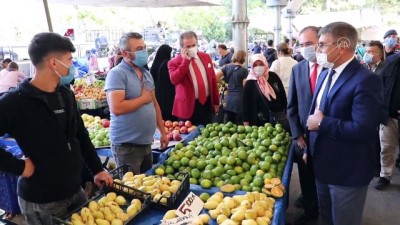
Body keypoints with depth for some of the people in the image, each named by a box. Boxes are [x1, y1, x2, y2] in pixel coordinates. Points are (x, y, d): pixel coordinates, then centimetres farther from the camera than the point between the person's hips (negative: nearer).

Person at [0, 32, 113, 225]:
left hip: (75, 190, 6)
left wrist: (97, 169, 9)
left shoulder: (66, 94, 2)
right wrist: (19, 167, -18)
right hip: (40, 201, -6)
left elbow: (81, 135, 10)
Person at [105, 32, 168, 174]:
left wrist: (162, 132, 14)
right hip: (127, 145, -7)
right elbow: (116, 108, -25)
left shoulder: (146, 73, 10)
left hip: (146, 143, 7)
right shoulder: (117, 74, -14)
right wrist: (143, 98, -12)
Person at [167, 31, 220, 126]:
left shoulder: (205, 57, 9)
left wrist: (216, 101, 11)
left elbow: (213, 79, 12)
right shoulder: (174, 62, -5)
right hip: (188, 106, -4)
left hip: (207, 104, 4)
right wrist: (185, 60, -20)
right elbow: (174, 80, -23)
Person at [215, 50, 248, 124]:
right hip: (240, 99, -4)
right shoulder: (244, 70, -8)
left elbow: (216, 76, -2)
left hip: (229, 99, 4)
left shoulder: (227, 67, 3)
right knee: (239, 124, 3)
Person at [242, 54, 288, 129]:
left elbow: (283, 95, 7)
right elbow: (246, 105, -4)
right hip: (260, 122, -3)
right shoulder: (250, 83, -5)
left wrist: (287, 113, 6)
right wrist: (246, 124, -6)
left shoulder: (273, 76, 2)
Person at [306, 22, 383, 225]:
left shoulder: (365, 80, -22)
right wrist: (310, 150, 14)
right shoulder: (325, 74, 7)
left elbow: (363, 129, -31)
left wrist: (323, 123, -21)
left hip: (347, 171, -8)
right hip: (323, 165, 8)